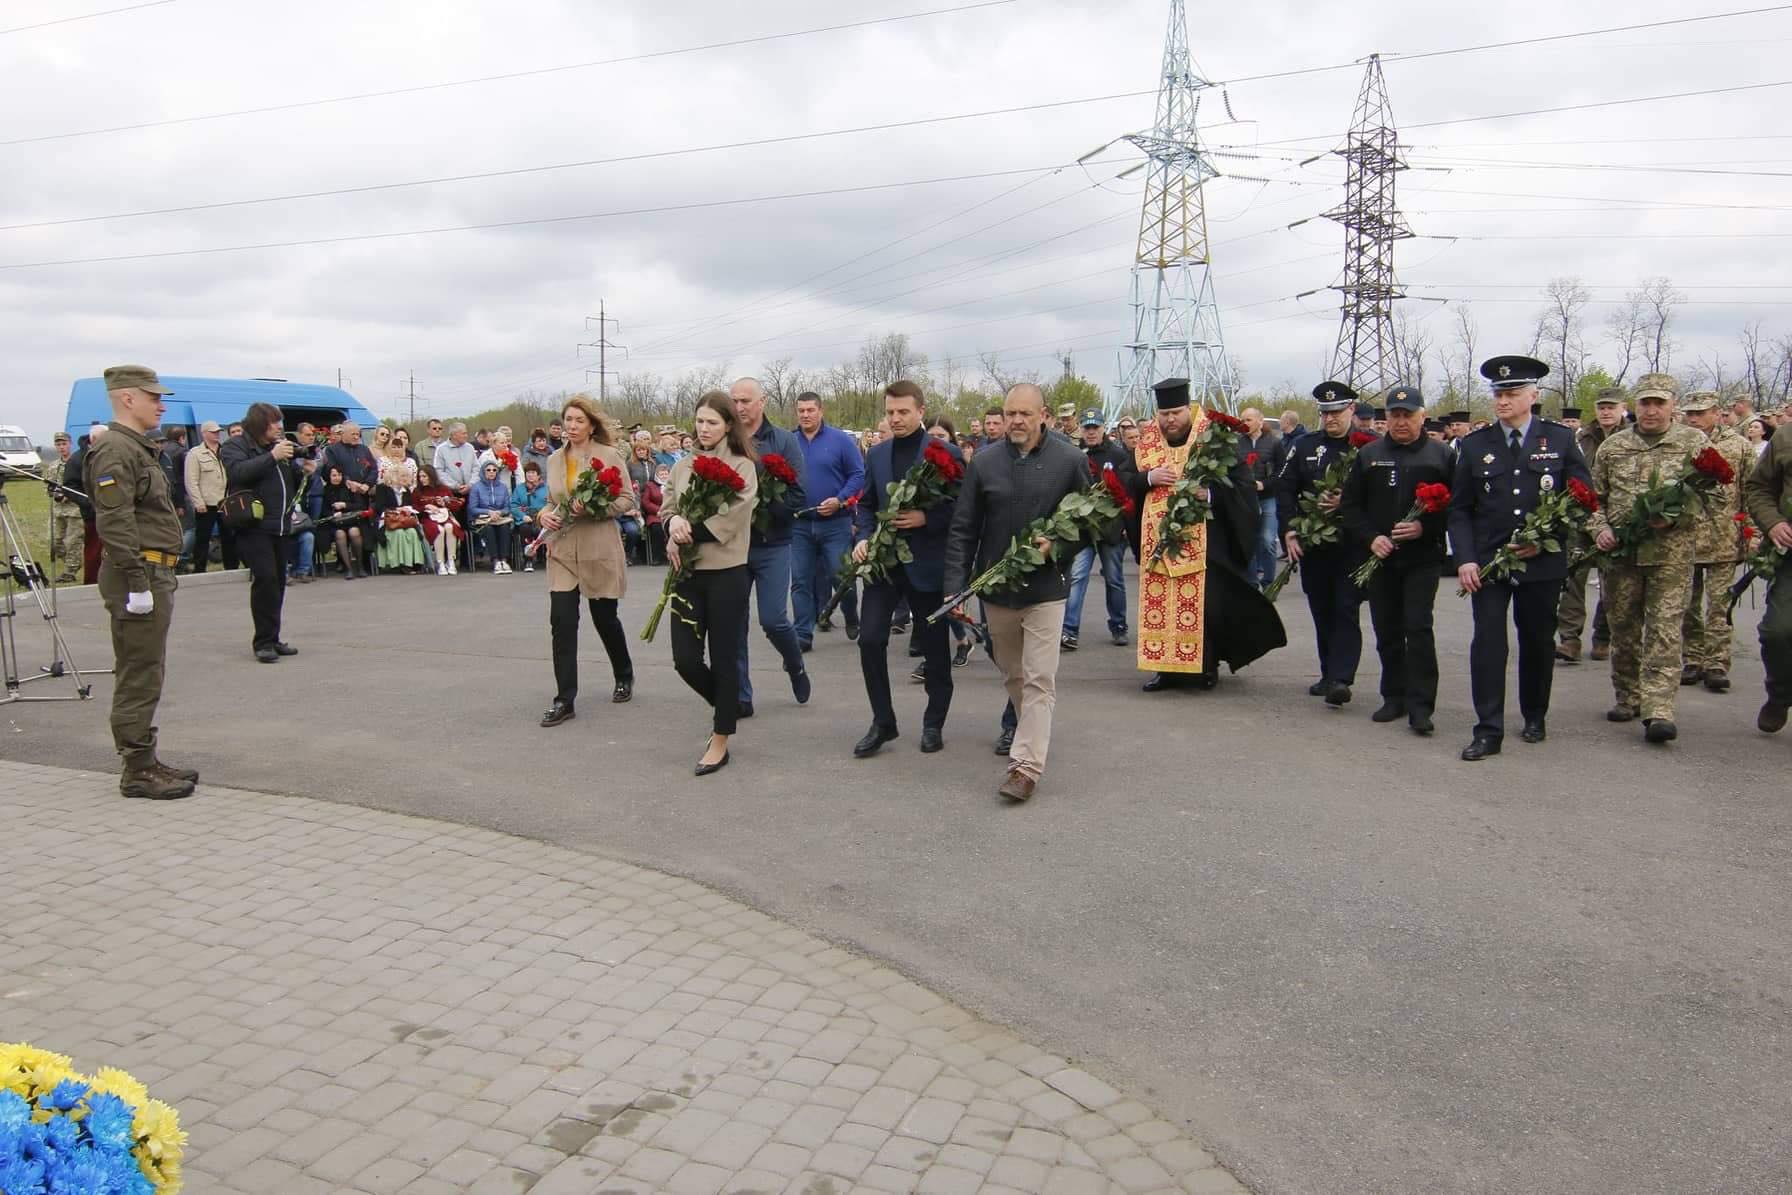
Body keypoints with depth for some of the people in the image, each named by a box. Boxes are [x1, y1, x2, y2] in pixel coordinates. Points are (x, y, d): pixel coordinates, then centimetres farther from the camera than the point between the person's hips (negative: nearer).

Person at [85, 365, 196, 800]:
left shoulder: (137, 448, 18)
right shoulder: (115, 451, -14)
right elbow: (114, 524, -21)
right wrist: (136, 582, -23)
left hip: (154, 573, 11)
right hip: (140, 574, -11)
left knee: (144, 677, 15)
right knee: (138, 678, -5)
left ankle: (144, 762, 23)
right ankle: (138, 771, 1)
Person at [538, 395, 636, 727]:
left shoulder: (609, 456, -4)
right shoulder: (555, 460, 9)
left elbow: (627, 500, -6)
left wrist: (593, 507, -20)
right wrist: (544, 514, -2)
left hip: (599, 549, -3)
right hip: (563, 549, 3)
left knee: (605, 618, 10)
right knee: (561, 622, -5)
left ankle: (624, 677, 37)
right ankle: (564, 700, 0)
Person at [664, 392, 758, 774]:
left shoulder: (743, 467, -4)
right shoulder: (682, 467, 11)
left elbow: (730, 521, -14)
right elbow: (668, 511, 10)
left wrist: (686, 534, -14)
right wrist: (674, 524, -13)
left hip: (726, 572, -5)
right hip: (688, 573, 5)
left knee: (724, 658, 3)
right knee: (685, 658, 2)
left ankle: (720, 739, 16)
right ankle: (726, 706, 31)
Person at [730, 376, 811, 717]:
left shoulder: (783, 441, -2)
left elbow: (797, 496, -8)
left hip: (770, 545, -2)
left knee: (773, 620, -6)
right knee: (733, 623, 4)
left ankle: (796, 667, 25)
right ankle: (740, 697, 15)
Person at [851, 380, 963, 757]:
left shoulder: (946, 454, -6)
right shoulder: (876, 455, 8)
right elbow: (866, 504, 14)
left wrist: (926, 519, -20)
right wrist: (863, 538, -3)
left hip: (927, 563, -3)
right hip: (883, 559, 3)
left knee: (934, 646, 8)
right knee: (870, 639, -7)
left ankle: (934, 723, 25)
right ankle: (882, 722, 9)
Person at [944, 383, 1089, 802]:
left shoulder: (1070, 461, -5)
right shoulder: (983, 464, 0)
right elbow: (962, 529, 1)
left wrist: (1057, 545, -15)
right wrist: (954, 586, -6)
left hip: (1045, 588, -3)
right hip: (996, 589, 3)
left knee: (1039, 680, -6)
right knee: (1012, 676, 18)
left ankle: (1026, 764, -4)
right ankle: (1029, 731, 38)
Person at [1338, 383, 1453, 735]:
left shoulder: (1440, 455, 3)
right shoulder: (1369, 455, 9)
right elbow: (1349, 506, 7)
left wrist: (1424, 528, -15)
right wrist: (1371, 537, -7)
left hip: (1423, 558, -3)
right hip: (1380, 557, 3)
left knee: (1418, 627, -10)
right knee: (1386, 630, 8)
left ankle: (1420, 705, -6)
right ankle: (1394, 697, 20)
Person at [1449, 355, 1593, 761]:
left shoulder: (1560, 439, 3)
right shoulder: (1474, 445, 4)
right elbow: (1459, 509, 4)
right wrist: (1464, 559, -8)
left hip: (1542, 562, 0)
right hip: (1487, 561, 0)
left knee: (1538, 640, 12)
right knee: (1487, 641, -7)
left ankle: (1535, 717, 30)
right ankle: (1488, 730, -3)